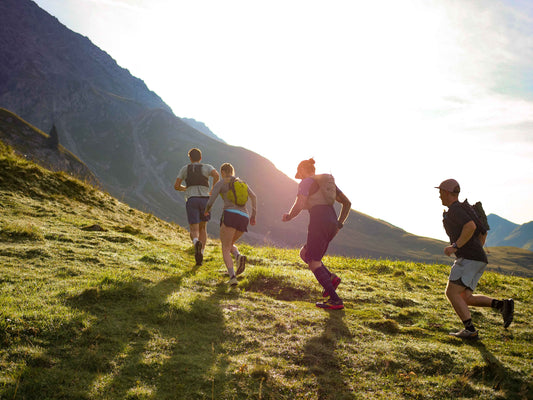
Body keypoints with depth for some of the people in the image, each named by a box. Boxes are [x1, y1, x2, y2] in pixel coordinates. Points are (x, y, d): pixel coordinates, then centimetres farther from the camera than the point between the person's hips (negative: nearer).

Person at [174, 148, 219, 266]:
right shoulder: (207, 167, 13)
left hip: (191, 200, -1)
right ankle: (200, 255, 8)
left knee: (194, 231, -3)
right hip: (205, 200, 1)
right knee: (202, 228, 19)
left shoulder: (185, 169, 17)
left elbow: (176, 186, 11)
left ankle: (197, 243, -40)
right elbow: (216, 175, -9)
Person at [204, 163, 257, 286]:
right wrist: (253, 215, 10)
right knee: (229, 245, 23)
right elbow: (253, 196, 11)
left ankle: (232, 276, -25)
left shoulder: (219, 184, 11)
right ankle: (239, 256, -12)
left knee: (225, 250, 0)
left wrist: (206, 211, 25)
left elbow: (210, 202, 3)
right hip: (244, 218, 5)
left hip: (230, 215, -5)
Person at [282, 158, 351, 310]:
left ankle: (336, 300, -14)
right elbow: (347, 203, 22)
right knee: (304, 253, 21)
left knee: (313, 262, -6)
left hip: (319, 222, -8)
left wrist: (288, 217, 8)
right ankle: (331, 277, 1)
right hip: (332, 222, 8)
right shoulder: (327, 181, 24)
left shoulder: (306, 182, 1)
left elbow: (299, 206, -11)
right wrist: (339, 224, 20)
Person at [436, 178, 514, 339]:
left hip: (468, 258, -10)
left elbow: (471, 226, -25)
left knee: (451, 293, -10)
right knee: (464, 299, 8)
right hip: (479, 261, 10)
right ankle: (502, 304, -2)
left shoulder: (455, 209, -8)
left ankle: (470, 330, -11)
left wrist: (455, 246, -19)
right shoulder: (463, 210, 24)